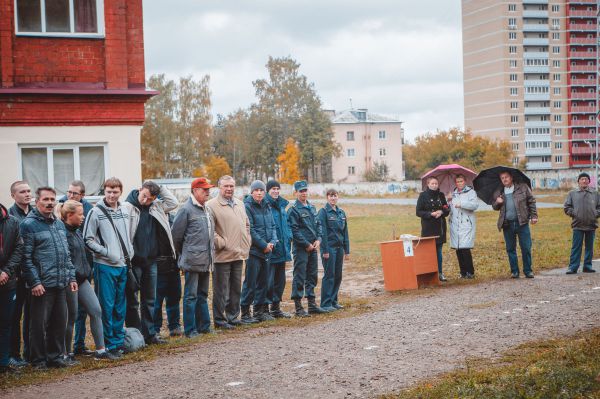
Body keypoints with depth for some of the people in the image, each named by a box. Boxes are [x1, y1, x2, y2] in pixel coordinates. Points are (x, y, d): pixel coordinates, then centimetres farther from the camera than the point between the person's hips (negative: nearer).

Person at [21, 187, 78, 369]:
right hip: (42, 285, -7)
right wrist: (34, 282, -17)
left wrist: (71, 277, 12)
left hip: (61, 285, 7)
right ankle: (38, 360, 12)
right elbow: (26, 257, -12)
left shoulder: (59, 224, 16)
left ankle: (55, 356, 23)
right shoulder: (29, 225, -7)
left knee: (60, 323, 12)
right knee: (39, 324, 1)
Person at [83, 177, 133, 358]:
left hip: (123, 266, 6)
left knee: (120, 307, 12)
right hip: (105, 267, -6)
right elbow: (88, 240, -8)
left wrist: (130, 253, 7)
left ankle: (119, 341, 21)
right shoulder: (96, 212, -6)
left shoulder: (124, 211, 11)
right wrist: (106, 252, -15)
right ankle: (110, 345, 3)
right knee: (107, 306, -3)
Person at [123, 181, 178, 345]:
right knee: (132, 301, 4)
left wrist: (160, 188, 1)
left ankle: (150, 334, 21)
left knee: (150, 300, 13)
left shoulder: (156, 207, 8)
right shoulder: (127, 207, -10)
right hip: (133, 262, -6)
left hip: (151, 261, 6)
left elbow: (173, 203, 8)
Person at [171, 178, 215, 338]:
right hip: (193, 261, -8)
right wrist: (182, 255, 1)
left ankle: (203, 326, 23)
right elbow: (176, 235, -8)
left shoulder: (207, 210, 15)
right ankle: (190, 329, 3)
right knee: (191, 296, -2)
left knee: (202, 294, 15)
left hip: (206, 262, 8)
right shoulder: (186, 209, -10)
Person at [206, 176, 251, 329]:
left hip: (239, 254, 7)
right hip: (222, 256, -7)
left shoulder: (240, 204, 15)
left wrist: (246, 243, 15)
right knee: (221, 290, 0)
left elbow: (247, 225, 25)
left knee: (236, 289, 15)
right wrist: (221, 243, -14)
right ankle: (219, 320, 9)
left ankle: (233, 317, 26)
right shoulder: (212, 205, -10)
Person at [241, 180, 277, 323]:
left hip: (266, 251, 7)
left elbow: (272, 226, 14)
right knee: (250, 282, -5)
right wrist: (264, 245, -13)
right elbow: (250, 230, -15)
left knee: (263, 282, 12)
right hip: (253, 250, -7)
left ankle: (260, 310, 21)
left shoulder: (266, 206, 13)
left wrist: (272, 242, -3)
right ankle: (245, 313, 1)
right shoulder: (247, 206, -10)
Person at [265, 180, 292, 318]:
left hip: (282, 249, 8)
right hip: (270, 250, -8)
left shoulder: (281, 205, 14)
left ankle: (276, 308, 23)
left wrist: (288, 238, 10)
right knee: (269, 281, -6)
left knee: (280, 280, 13)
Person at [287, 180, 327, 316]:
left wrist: (318, 239, -1)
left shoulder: (312, 208, 14)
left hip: (313, 248, 7)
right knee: (299, 277, -4)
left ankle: (312, 304, 20)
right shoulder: (293, 210, -9)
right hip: (301, 248, -7)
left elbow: (318, 225, 16)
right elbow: (294, 230, -15)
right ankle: (298, 307, 0)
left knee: (312, 276, 12)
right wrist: (307, 244, -14)